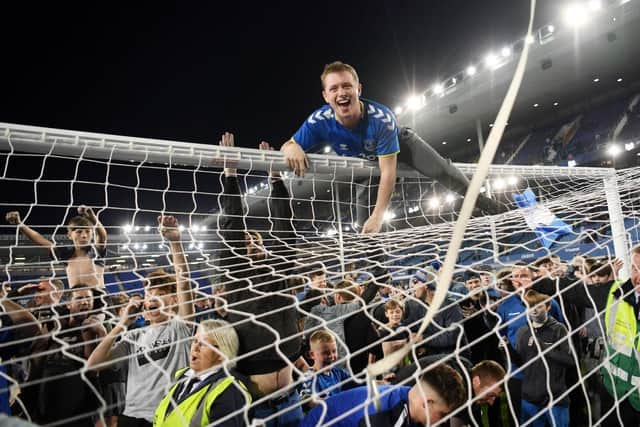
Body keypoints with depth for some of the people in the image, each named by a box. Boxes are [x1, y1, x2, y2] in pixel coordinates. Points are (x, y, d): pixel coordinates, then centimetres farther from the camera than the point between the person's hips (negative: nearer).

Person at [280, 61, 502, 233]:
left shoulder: (381, 117, -42)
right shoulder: (319, 121, -36)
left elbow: (388, 171, -41)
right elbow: (289, 145, -24)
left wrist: (378, 216, -45)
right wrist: (292, 148, -52)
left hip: (400, 142, -2)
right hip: (369, 165, 2)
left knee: (440, 170, -21)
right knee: (364, 225, 0)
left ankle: (481, 200, 5)